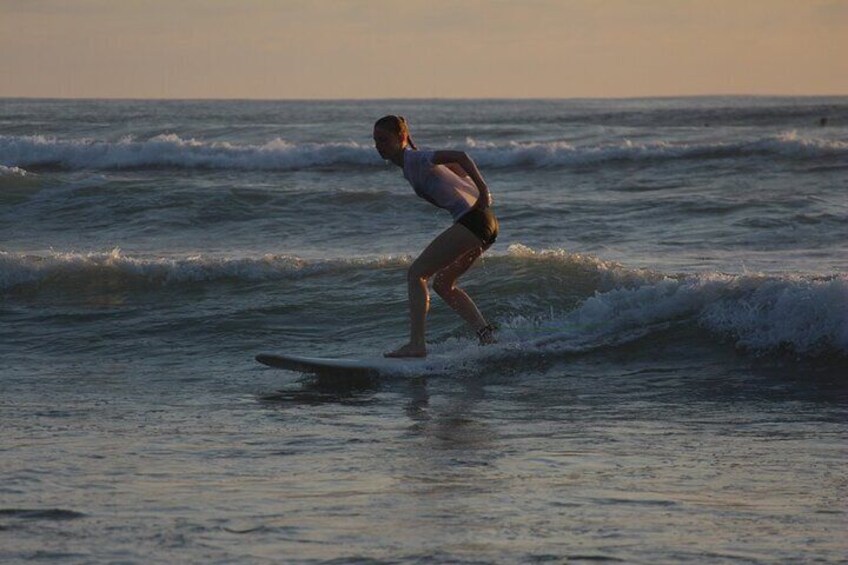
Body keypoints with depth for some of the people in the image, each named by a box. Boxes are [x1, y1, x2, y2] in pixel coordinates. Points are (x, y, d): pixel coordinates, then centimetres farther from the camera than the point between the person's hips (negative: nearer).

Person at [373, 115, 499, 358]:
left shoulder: (415, 159, -8)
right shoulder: (410, 165, 21)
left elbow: (460, 157, -20)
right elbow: (461, 172, 28)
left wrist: (483, 191, -21)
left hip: (471, 218, -10)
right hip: (483, 223, 10)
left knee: (416, 273, -9)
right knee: (442, 283, 20)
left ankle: (416, 344, -16)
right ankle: (487, 335, 14)